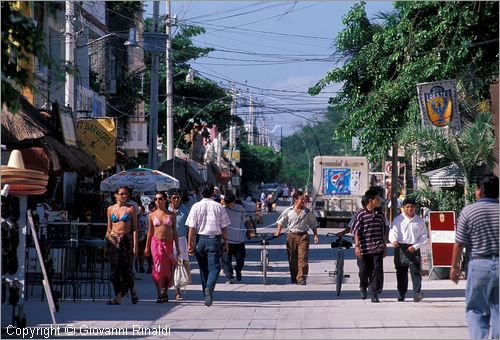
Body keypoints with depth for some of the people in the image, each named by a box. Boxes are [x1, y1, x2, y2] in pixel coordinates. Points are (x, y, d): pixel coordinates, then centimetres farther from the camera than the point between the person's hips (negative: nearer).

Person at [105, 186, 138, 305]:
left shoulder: (131, 208, 1)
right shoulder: (110, 209, 9)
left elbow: (135, 228, -1)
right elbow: (109, 228, 14)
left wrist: (135, 245, -8)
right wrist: (107, 245, 10)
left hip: (127, 239, -2)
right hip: (113, 240, 2)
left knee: (126, 268, -3)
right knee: (115, 268, -4)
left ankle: (132, 289, 24)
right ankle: (118, 296, -2)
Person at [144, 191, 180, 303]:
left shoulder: (171, 214, 5)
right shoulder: (152, 215, 4)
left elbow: (174, 231, 7)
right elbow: (150, 232, 11)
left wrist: (177, 247, 4)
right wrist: (147, 247, 12)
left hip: (168, 244, 1)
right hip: (156, 243, -1)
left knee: (168, 268, 4)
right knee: (158, 267, -10)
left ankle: (165, 292, 20)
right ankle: (160, 295, -11)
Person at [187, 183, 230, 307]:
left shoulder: (196, 206, -1)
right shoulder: (219, 207, -1)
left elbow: (192, 228, -3)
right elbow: (224, 227, 1)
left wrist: (190, 244, 0)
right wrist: (225, 242, 10)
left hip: (200, 239, 1)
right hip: (215, 239, -1)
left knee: (203, 268, 14)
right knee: (214, 267, -2)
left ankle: (206, 293, 20)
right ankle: (209, 287, -28)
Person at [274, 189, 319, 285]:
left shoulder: (307, 212, 6)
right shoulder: (288, 211, 3)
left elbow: (313, 224, 14)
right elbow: (281, 221, 14)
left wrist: (315, 235, 8)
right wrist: (278, 231, 4)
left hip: (303, 236, -1)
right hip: (291, 236, 1)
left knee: (303, 257, -13)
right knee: (292, 258, 8)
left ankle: (302, 278, -16)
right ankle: (293, 277, 22)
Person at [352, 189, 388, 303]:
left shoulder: (380, 215, 9)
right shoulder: (361, 215, -3)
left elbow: (384, 232, 17)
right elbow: (356, 231, -4)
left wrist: (385, 247, 15)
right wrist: (357, 246, -11)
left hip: (377, 248, 3)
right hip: (365, 248, -3)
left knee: (377, 270, -8)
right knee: (364, 270, 6)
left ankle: (375, 294, -4)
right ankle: (363, 287, 34)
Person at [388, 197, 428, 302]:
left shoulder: (419, 221, 8)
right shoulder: (398, 220, 6)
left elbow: (423, 236, 8)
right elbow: (393, 232, -7)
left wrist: (415, 246, -7)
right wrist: (394, 240, -29)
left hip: (414, 249, 0)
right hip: (400, 248, 0)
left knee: (415, 271, -11)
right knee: (401, 273, 5)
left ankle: (417, 293, -21)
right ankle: (401, 294, 13)